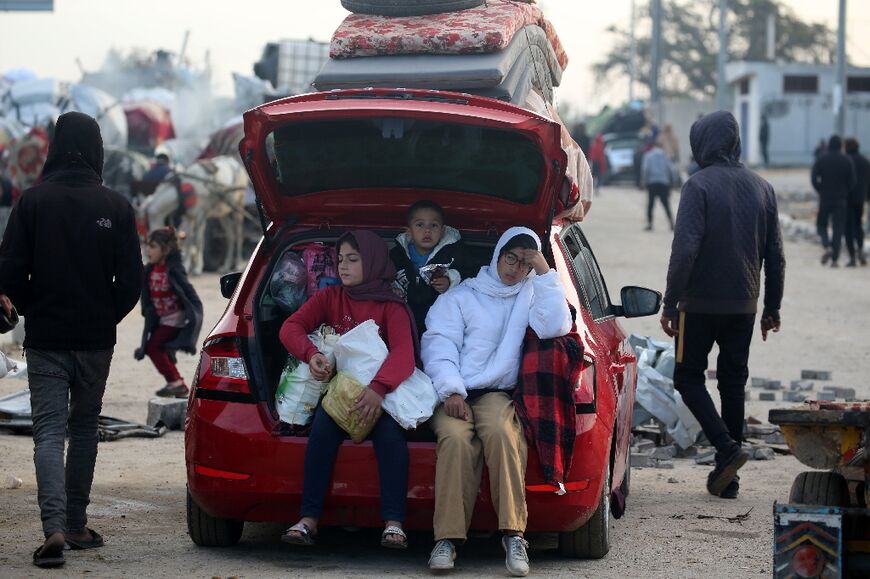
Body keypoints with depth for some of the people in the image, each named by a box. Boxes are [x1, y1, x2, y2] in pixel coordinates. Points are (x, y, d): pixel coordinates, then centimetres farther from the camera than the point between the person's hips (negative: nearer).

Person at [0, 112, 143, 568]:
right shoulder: (115, 206, -5)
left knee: (49, 432, -2)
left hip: (45, 340, -1)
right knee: (84, 427, 17)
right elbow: (130, 280, -4)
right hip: (96, 341, 2)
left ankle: (55, 528, -18)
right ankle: (76, 525, 21)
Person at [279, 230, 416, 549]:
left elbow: (403, 352, -15)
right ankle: (309, 519, -35)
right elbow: (290, 327, 1)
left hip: (377, 389, -2)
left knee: (389, 427, -34)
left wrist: (379, 388, -35)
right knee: (324, 424, -32)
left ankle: (393, 523, -36)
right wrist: (311, 354, -22)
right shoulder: (329, 298, 13)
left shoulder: (391, 306, 2)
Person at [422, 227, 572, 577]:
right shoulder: (461, 296, 17)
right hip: (454, 395, 0)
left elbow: (554, 328, -1)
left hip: (497, 393, 0)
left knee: (500, 432, -36)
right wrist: (451, 391, -14)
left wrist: (545, 273, 0)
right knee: (456, 438, -34)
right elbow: (438, 344, 3)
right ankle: (447, 538, -36)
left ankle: (513, 533, -37)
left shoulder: (531, 295, 20)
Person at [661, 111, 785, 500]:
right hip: (743, 306, 5)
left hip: (700, 305, -5)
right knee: (733, 384, 11)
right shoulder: (762, 189, 6)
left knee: (688, 377, 7)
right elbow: (775, 256, 10)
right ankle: (727, 476, 12)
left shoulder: (699, 186, -12)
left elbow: (685, 250, -19)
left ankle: (726, 447, -13)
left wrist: (670, 304, -12)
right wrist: (772, 308, 18)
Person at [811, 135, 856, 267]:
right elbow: (852, 182, -2)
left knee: (821, 225, 15)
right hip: (841, 200, 0)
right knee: (838, 228, 4)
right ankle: (834, 259, -2)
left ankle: (827, 246, -13)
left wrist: (821, 191, 5)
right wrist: (845, 194, 12)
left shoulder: (821, 160, -3)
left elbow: (814, 178, -9)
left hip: (825, 198, 0)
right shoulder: (847, 161, -1)